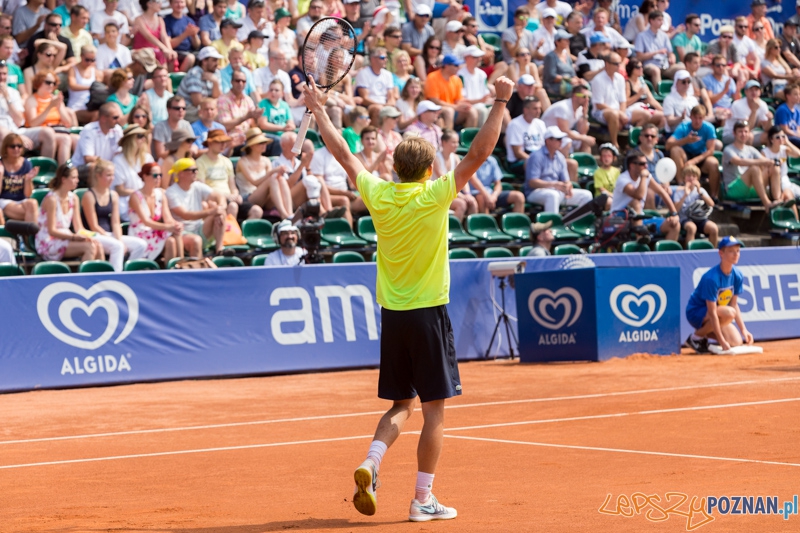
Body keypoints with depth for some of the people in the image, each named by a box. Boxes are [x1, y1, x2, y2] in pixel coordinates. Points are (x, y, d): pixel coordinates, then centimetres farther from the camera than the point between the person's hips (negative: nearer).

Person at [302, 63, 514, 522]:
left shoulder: (378, 194, -1)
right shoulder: (434, 196, -12)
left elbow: (343, 153, 11)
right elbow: (480, 152, -14)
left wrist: (319, 109, 22)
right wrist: (501, 102, -10)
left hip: (392, 312, 5)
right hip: (428, 312, -5)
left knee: (402, 405, 16)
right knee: (434, 408, 2)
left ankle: (371, 465, -7)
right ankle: (424, 500, 4)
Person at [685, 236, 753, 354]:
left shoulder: (737, 276, -6)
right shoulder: (711, 278, -28)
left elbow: (734, 305, 3)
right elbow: (712, 312, -28)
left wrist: (744, 330, -8)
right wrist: (722, 341, -30)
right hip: (696, 313, -7)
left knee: (736, 342, -10)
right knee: (728, 313, -34)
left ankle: (705, 333, 15)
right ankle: (696, 336, -12)